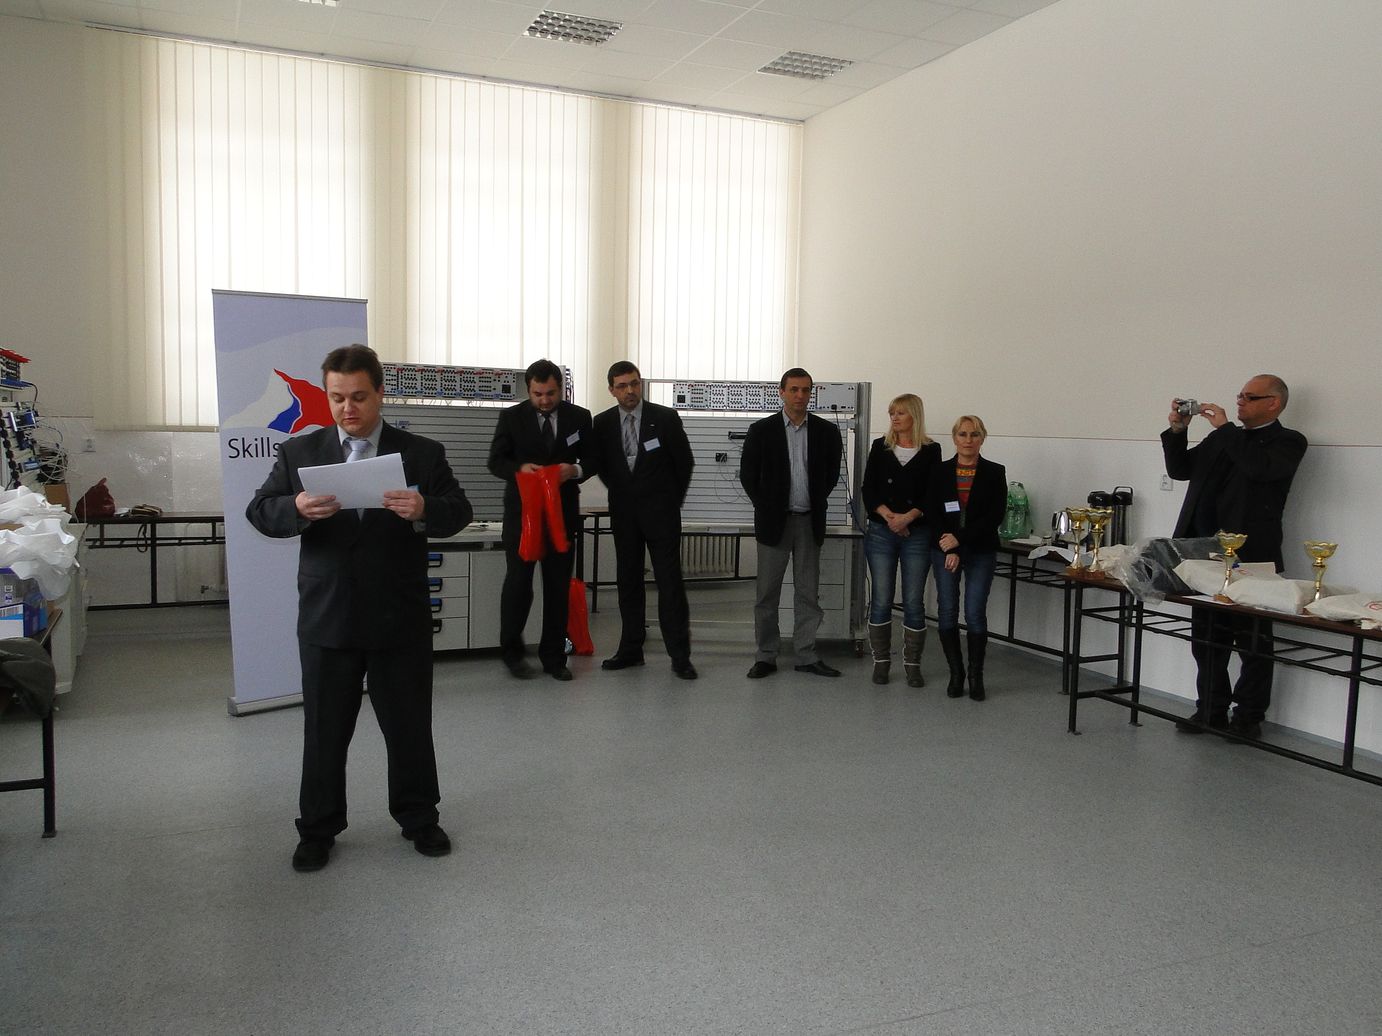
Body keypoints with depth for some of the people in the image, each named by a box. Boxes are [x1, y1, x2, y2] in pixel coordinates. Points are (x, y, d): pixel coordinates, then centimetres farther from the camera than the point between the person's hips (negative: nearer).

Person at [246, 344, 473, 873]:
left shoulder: (422, 453, 2)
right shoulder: (299, 452, 5)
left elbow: (459, 512, -5)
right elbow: (259, 511, -1)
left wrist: (424, 510, -28)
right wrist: (296, 509, -24)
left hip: (401, 618, -1)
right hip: (326, 619, 1)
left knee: (410, 725, 11)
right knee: (324, 729, 11)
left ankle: (418, 817, 29)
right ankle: (318, 829, 27)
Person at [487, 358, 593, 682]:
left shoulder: (580, 418, 3)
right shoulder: (512, 417, -1)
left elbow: (592, 460, 8)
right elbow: (496, 461, 0)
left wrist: (576, 470, -15)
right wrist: (519, 468, -20)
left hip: (563, 512, 2)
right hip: (522, 511, -1)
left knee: (559, 586, 6)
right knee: (517, 582, -2)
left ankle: (553, 656, 16)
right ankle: (512, 651, 17)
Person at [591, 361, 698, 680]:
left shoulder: (665, 417, -5)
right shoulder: (603, 423, 3)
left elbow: (685, 461, 3)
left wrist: (673, 500, 7)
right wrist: (620, 495, 14)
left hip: (661, 512, -3)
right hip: (623, 513, 3)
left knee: (670, 582, -4)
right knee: (628, 582, 8)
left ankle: (679, 656, -1)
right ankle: (630, 650, 17)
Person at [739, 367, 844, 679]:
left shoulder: (827, 431, 3)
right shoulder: (761, 430, -3)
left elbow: (831, 474, 13)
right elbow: (748, 474, 3)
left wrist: (815, 503, 9)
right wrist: (766, 508, 2)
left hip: (810, 522, 2)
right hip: (774, 522, -2)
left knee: (808, 593, 7)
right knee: (767, 593, 3)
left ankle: (806, 656, 17)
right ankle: (766, 656, 13)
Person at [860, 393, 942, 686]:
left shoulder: (931, 450, 2)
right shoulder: (880, 447, 7)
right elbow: (868, 490, 2)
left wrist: (908, 517, -16)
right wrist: (888, 515, -13)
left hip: (917, 534, -1)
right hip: (880, 533, 1)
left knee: (914, 601, 1)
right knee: (880, 599, 2)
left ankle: (913, 664, 12)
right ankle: (881, 661, 14)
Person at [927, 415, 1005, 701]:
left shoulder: (994, 473, 1)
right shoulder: (939, 472, 4)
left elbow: (995, 516, -6)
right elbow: (932, 514, 0)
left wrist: (959, 539, -12)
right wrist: (949, 550, -10)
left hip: (981, 552, -1)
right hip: (944, 550, 2)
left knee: (975, 613, -5)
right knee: (947, 611, 1)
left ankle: (976, 676, 8)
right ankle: (956, 674, 13)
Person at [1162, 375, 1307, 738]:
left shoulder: (1288, 442, -2)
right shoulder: (1221, 439, 15)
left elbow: (1260, 468, -23)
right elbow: (1180, 469, 15)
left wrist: (1225, 426, -16)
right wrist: (1177, 430, 0)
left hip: (1251, 558, -6)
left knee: (1253, 645, 3)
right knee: (1207, 640, 12)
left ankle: (1248, 718, 13)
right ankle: (1211, 711, 23)